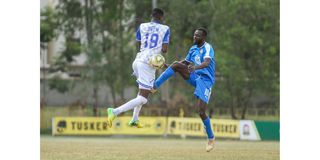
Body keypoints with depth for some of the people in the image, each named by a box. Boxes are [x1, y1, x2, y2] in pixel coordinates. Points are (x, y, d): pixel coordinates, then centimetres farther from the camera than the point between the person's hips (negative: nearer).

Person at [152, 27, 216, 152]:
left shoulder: (207, 48, -13)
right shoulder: (193, 49, 12)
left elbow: (207, 63, -31)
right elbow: (185, 62, 24)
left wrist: (195, 67, -52)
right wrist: (169, 66, 10)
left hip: (205, 80, -6)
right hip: (194, 77, 6)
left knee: (201, 111, -15)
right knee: (176, 65, -18)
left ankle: (211, 138, 6)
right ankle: (154, 86, -21)